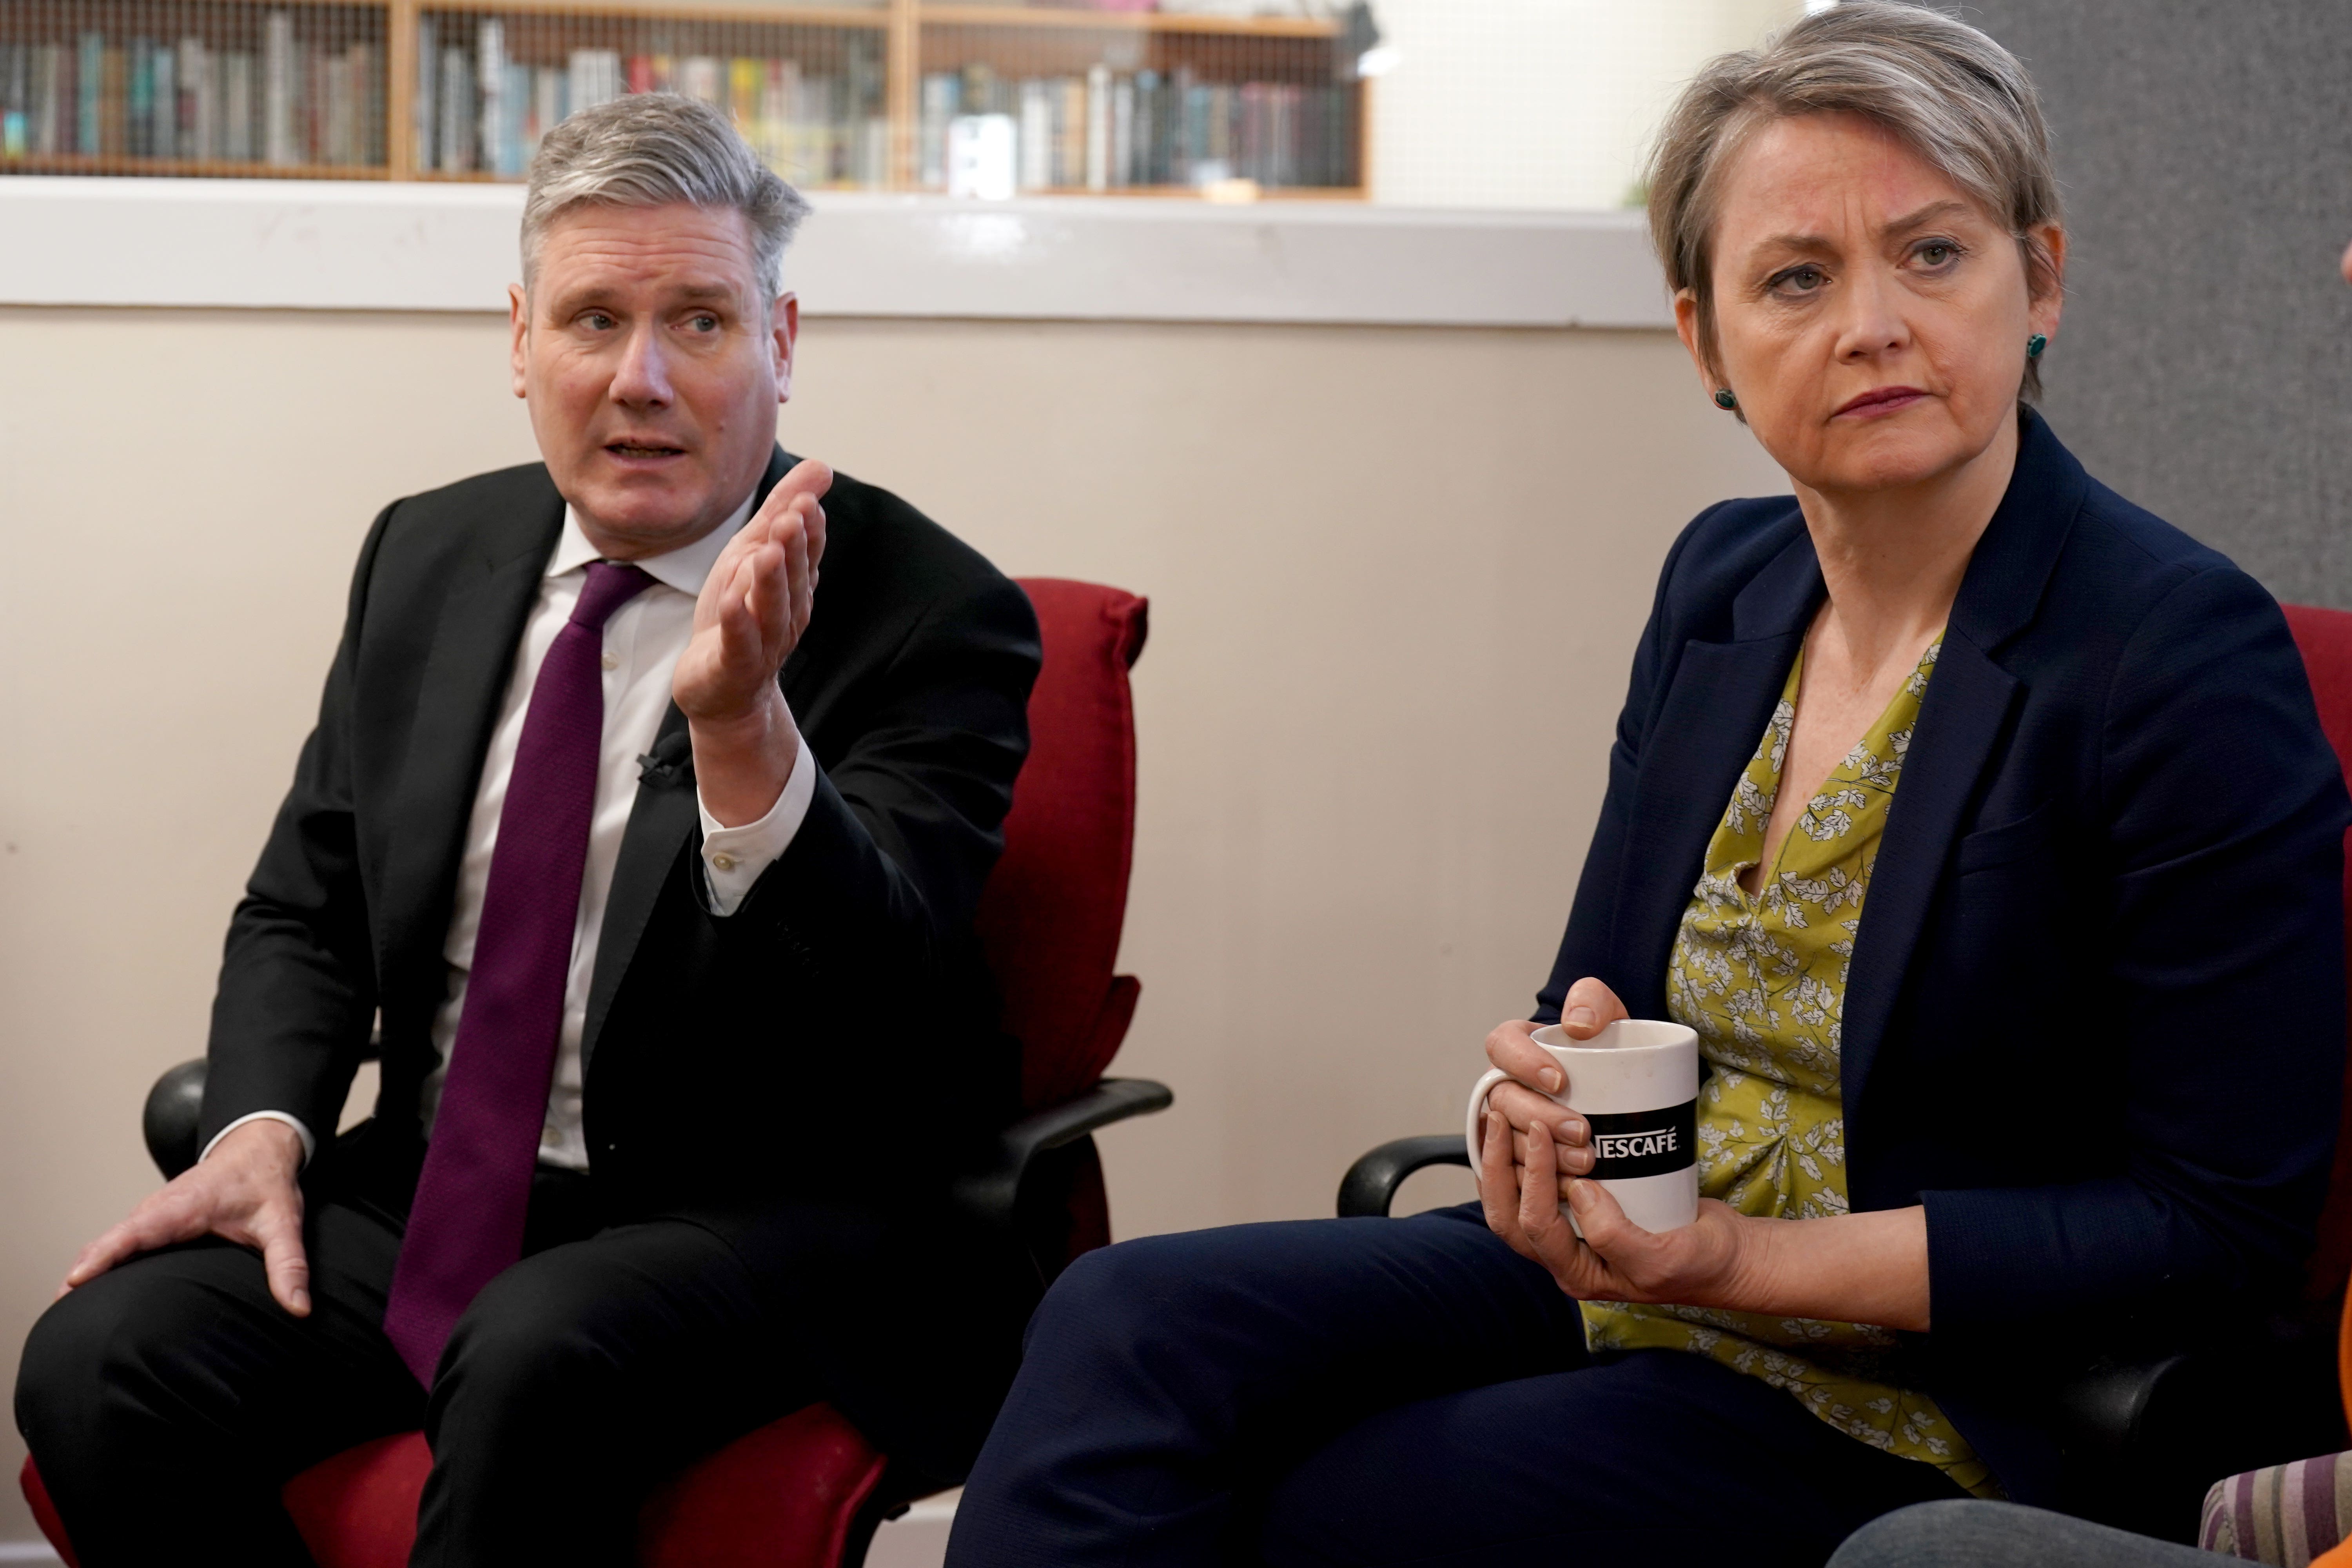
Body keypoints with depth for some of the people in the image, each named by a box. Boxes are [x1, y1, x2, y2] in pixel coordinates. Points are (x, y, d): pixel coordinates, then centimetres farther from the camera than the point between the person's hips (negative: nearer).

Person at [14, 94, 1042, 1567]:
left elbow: (881, 998, -21)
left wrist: (743, 720, -38)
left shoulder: (930, 615, -9)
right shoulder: (427, 555, 9)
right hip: (435, 1193, 5)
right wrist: (263, 1126, -5)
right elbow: (305, 906, 15)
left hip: (762, 1215, -5)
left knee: (538, 1359, -35)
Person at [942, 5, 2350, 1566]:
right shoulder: (1724, 582, 6)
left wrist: (1753, 1260, -19)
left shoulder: (2188, 660, -15)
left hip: (1918, 1406, -6)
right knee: (1128, 1323, -17)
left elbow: (2218, 1229, -15)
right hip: (1615, 1278, 6)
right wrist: (1539, 1099, -11)